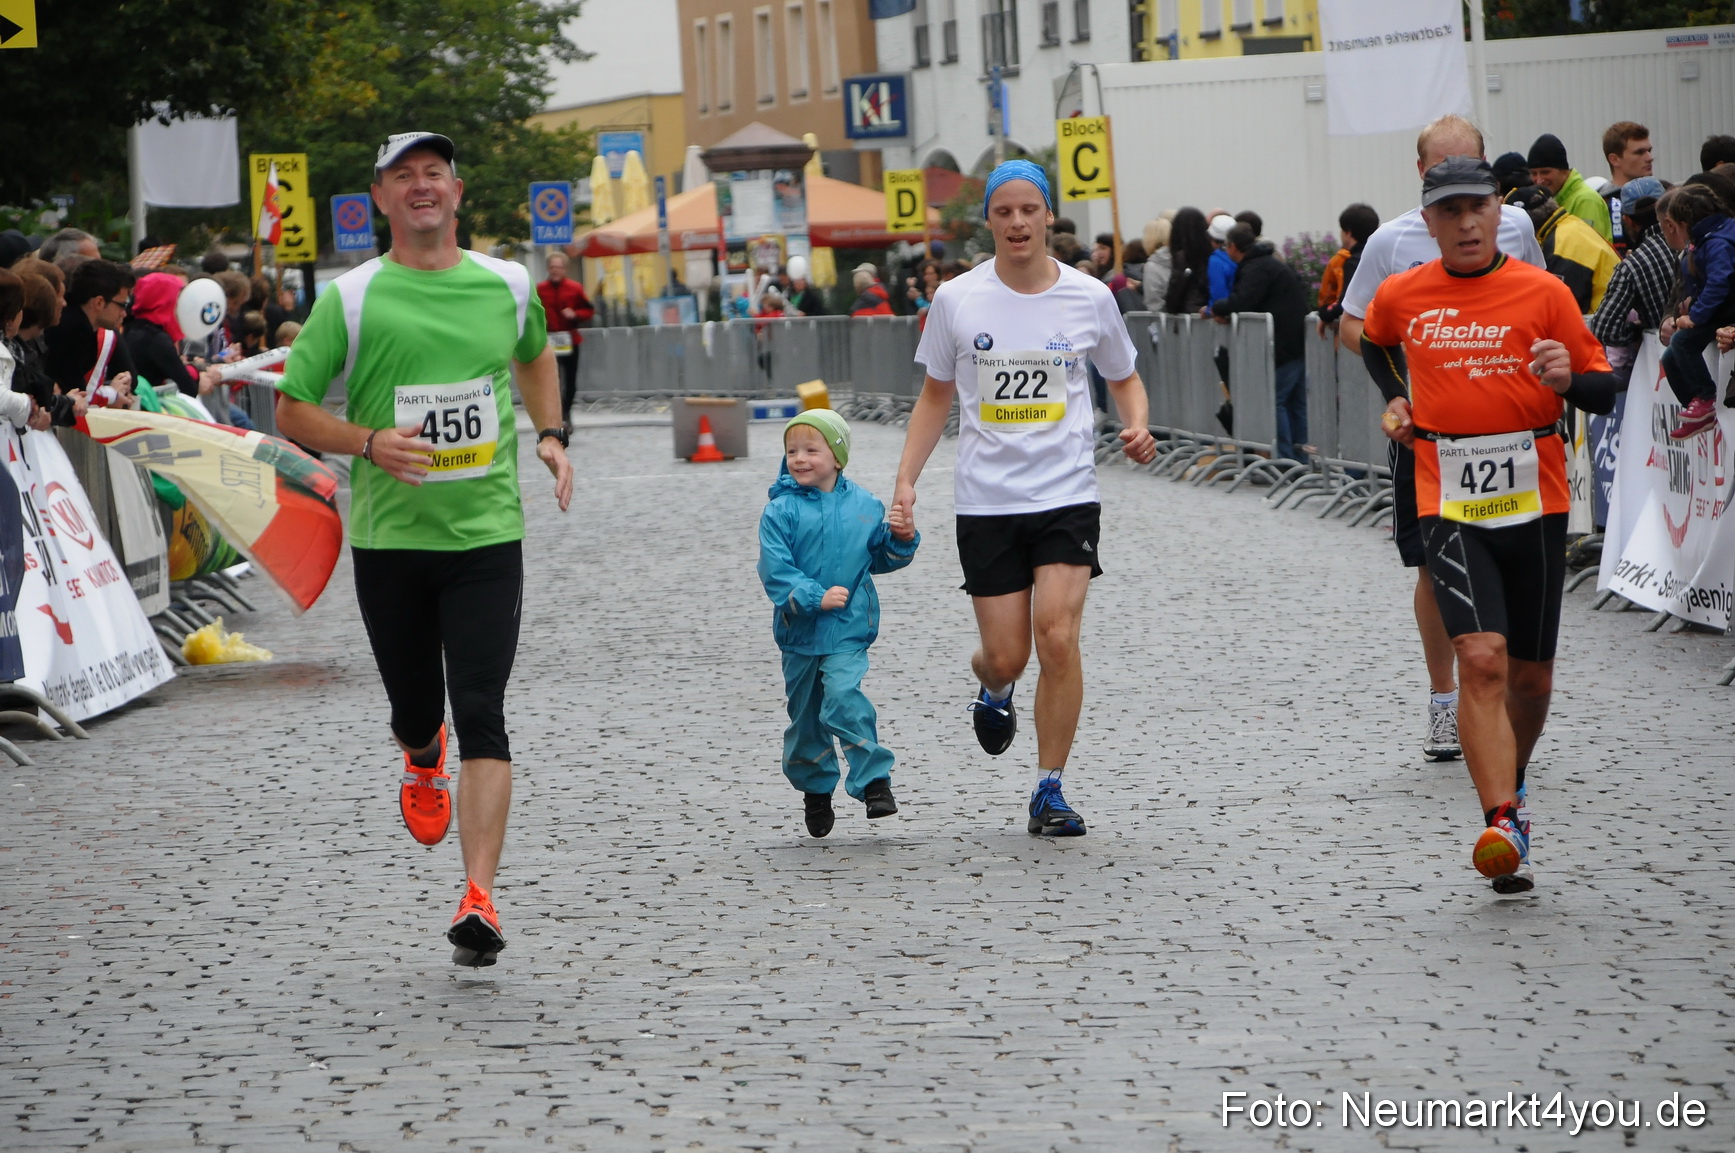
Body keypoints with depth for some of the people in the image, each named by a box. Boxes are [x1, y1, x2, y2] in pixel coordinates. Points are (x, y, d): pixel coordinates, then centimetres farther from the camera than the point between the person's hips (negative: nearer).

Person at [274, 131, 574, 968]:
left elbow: (535, 355, 28)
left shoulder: (507, 285, 5)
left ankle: (479, 898, -15)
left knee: (481, 718, -11)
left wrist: (550, 436, 13)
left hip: (488, 532, 0)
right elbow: (292, 411, 0)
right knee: (415, 710, 10)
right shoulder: (351, 299, -4)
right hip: (388, 538, 0)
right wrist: (368, 443, -17)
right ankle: (422, 759, 49)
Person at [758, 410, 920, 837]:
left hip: (848, 630, -1)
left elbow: (880, 557, 16)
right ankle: (815, 789, 32)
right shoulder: (780, 511, -5)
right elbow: (775, 570, -13)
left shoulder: (864, 505, 3)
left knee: (844, 699, -22)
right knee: (804, 713, 12)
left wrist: (903, 539, -3)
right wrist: (815, 597, -22)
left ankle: (874, 781, -16)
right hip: (800, 630, 1)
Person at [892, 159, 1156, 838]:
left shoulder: (1090, 297, 0)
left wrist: (1137, 427, -5)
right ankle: (993, 689, 40)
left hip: (1067, 496, -1)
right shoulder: (956, 300, 0)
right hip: (985, 501, 1)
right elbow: (936, 395, 11)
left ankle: (1049, 794, -2)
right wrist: (906, 479, 3)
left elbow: (1124, 377, 16)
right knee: (1007, 656, 0)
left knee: (1058, 639, -15)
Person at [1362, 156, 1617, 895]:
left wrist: (1569, 379, -19)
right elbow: (1374, 342, 30)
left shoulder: (1542, 292, -1)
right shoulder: (1400, 297, 5)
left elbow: (1603, 393, 2)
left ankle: (1510, 785, 38)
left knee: (1531, 673, 10)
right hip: (1449, 505, -1)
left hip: (1536, 502, 1)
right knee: (1482, 658, -18)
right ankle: (1503, 825, -24)